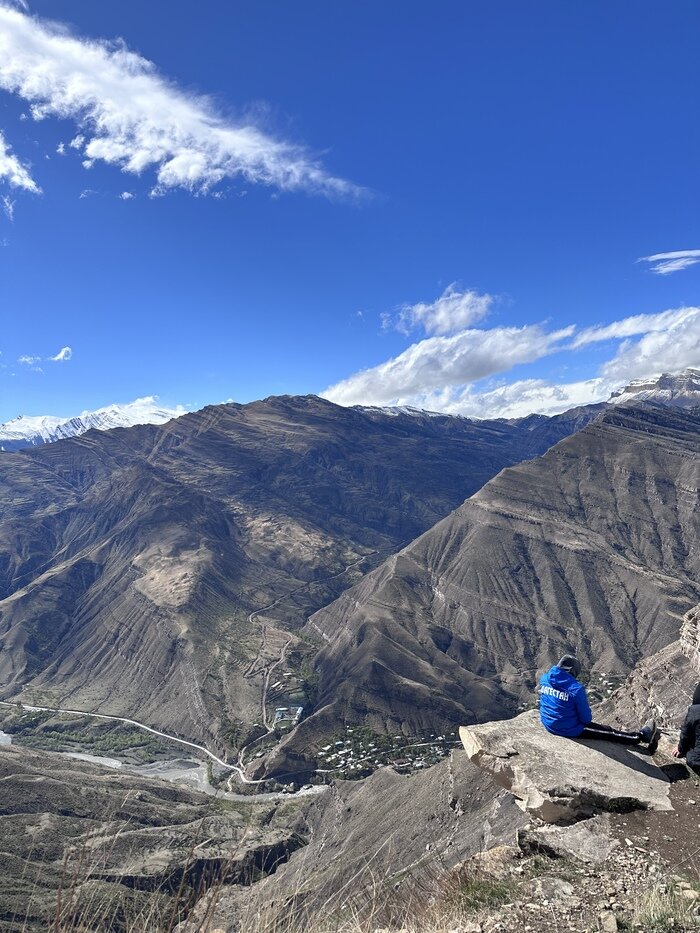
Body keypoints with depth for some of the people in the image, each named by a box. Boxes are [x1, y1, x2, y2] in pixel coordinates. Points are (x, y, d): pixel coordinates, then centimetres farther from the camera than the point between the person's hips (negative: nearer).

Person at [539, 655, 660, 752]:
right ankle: (642, 736, 29)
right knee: (609, 732, 14)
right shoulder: (576, 689, -23)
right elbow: (586, 718, -13)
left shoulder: (544, 679, -6)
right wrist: (587, 718, 11)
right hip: (569, 730, -7)